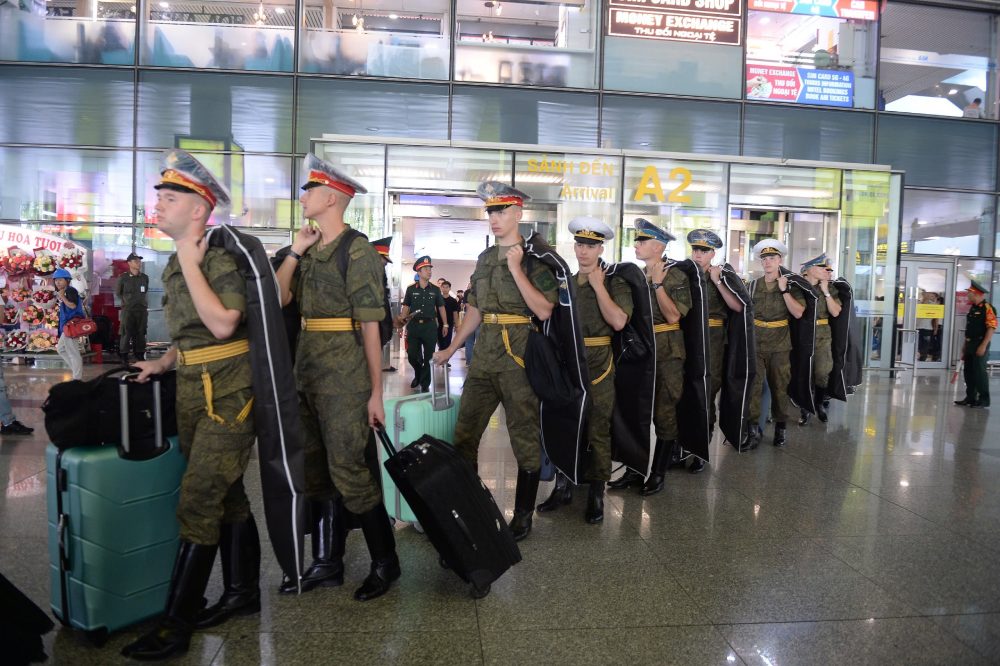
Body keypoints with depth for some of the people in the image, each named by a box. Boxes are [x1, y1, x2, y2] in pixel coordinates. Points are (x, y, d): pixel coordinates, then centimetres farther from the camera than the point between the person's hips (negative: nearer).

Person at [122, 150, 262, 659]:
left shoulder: (222, 258, -13)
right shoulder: (175, 264, 12)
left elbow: (222, 323, -26)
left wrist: (191, 264, -19)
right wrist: (163, 364, 11)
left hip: (227, 397, -9)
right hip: (191, 394, 9)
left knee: (197, 504, -5)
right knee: (226, 497, 16)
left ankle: (175, 627, 6)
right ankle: (242, 593, 29)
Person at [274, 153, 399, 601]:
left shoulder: (358, 251, -10)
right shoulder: (311, 251, 13)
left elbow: (370, 327, -13)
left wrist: (376, 393, -13)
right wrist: (295, 251, 2)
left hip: (344, 375, -8)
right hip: (308, 373, 8)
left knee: (348, 469, -3)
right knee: (316, 470, 13)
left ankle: (385, 563, 15)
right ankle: (326, 564, 27)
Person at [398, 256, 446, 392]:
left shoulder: (435, 289, 5)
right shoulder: (411, 289, 2)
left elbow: (441, 307, 12)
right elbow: (406, 307, 5)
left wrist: (445, 324, 10)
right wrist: (401, 319, -12)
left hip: (430, 326, 0)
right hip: (414, 325, 0)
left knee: (428, 356, 3)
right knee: (412, 355, 3)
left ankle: (425, 383, 15)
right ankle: (418, 374, 32)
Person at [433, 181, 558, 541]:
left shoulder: (536, 257, -5)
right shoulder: (484, 259, 15)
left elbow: (544, 311, -16)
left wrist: (516, 269, -18)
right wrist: (451, 349, 20)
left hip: (520, 358, -6)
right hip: (484, 357, 6)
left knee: (525, 438, 3)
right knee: (464, 434, 8)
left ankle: (523, 514, 17)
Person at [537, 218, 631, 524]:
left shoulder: (615, 282, -1)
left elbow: (618, 321, -18)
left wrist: (598, 285, -13)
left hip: (597, 366, -4)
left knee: (597, 431, 2)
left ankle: (596, 494, 13)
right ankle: (562, 487, 22)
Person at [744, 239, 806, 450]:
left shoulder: (791, 286, 2)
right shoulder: (753, 285, 6)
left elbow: (798, 313, -10)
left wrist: (784, 291, -14)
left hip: (779, 345, -1)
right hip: (755, 343, 1)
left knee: (779, 387, 7)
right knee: (752, 385, -7)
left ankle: (780, 428, 22)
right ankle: (753, 431, -3)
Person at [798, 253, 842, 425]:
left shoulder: (830, 288, 5)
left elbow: (835, 312, -4)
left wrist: (826, 292, -8)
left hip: (822, 335, 2)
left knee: (822, 373, -2)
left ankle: (819, 403, 23)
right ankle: (805, 408, 17)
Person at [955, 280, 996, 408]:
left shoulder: (987, 308, -13)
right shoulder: (973, 308, 15)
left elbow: (991, 328, -18)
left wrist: (983, 346, -22)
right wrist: (965, 345, 21)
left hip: (980, 345, -9)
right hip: (970, 344, 9)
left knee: (979, 371, -5)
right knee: (969, 372, 11)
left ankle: (984, 399, 3)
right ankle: (970, 398, 18)